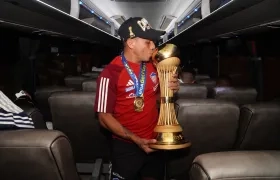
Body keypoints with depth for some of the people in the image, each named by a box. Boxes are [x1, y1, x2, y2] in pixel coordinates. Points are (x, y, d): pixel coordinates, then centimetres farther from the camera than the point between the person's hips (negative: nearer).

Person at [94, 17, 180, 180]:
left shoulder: (153, 66, -1)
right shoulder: (111, 73, -19)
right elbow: (105, 117, -15)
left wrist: (170, 89, -8)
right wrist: (136, 139, -21)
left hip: (154, 142, 6)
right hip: (126, 146, -5)